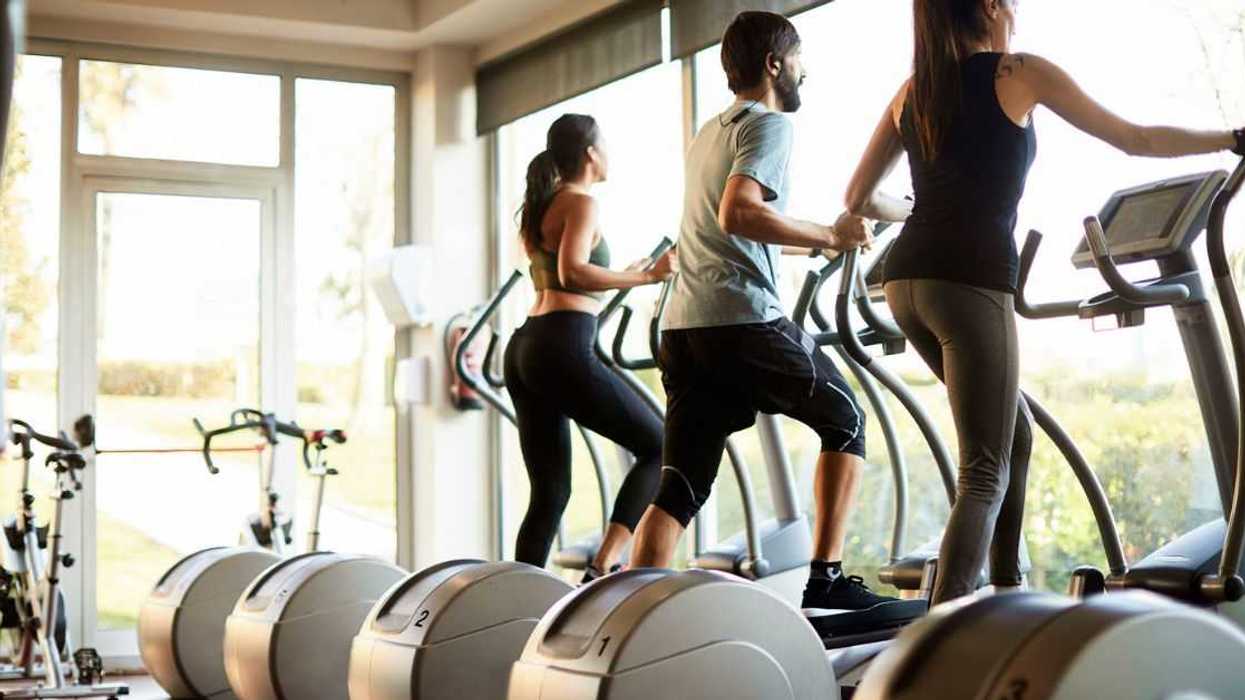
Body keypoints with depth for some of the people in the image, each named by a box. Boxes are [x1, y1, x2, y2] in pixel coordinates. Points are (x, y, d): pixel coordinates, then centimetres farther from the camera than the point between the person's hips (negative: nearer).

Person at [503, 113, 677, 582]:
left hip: (524, 350, 9)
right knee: (658, 447, 1)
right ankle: (603, 568, -11)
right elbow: (573, 272, -19)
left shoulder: (540, 205, 22)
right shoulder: (582, 203, -4)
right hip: (562, 349, -9)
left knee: (549, 493, 11)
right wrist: (646, 277, -14)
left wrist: (624, 277, 37)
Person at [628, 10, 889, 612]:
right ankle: (826, 579, 9)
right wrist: (829, 237, -12)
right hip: (744, 318, -8)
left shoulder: (707, 134, 26)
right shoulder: (768, 125, -2)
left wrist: (820, 239, 38)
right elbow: (739, 213, -19)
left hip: (683, 325, 8)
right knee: (844, 421, 13)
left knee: (679, 489, 5)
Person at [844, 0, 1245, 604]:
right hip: (972, 282, -6)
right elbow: (1137, 141, 9)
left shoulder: (913, 90, 18)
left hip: (907, 278, 7)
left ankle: (1008, 590, 25)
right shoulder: (1020, 73, 3)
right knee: (984, 472, -3)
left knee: (1013, 432, 23)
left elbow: (858, 199, 22)